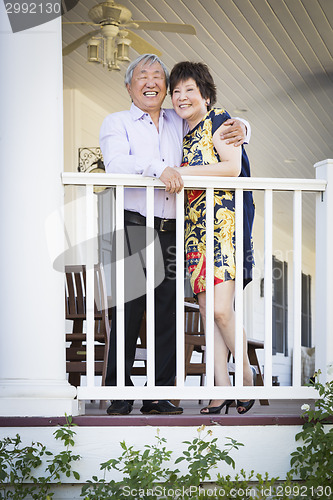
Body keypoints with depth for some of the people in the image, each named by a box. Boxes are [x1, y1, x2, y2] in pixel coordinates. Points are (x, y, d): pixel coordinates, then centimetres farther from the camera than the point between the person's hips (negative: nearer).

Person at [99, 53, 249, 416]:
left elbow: (217, 121, 32)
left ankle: (160, 395, 7)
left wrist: (239, 129, 9)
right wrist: (158, 168, -24)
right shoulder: (116, 123, 8)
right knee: (127, 311, -6)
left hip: (171, 233, 4)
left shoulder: (179, 124, 20)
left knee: (168, 313, 1)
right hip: (132, 228, -4)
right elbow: (115, 164, -11)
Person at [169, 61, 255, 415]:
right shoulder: (184, 133, 21)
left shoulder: (218, 121, -1)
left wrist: (182, 172, -15)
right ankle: (222, 389, 3)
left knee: (221, 309, -16)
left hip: (223, 222, -7)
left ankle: (248, 376, 2)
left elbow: (233, 167, -15)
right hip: (194, 228, 7)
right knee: (208, 312, 2)